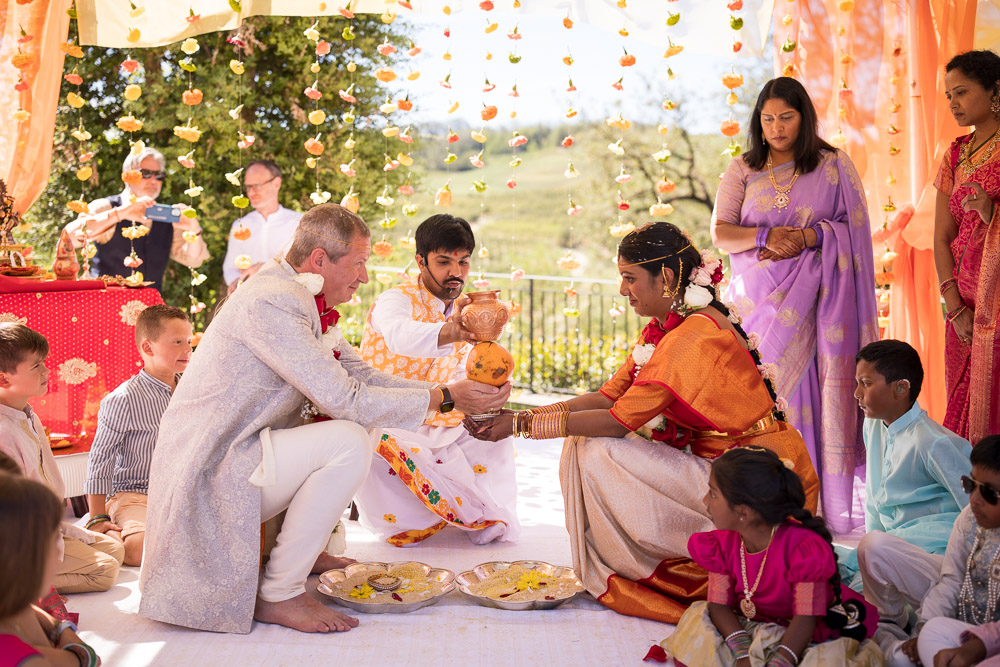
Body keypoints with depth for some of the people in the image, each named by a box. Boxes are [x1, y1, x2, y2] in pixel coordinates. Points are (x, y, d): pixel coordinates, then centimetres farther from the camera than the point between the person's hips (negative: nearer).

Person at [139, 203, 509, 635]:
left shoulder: (305, 303, 11)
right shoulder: (271, 303, -22)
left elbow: (362, 376, 13)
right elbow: (346, 399, -25)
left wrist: (454, 393, 3)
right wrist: (445, 398, -18)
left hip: (238, 450, 11)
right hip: (209, 472, -11)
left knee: (356, 426, 14)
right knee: (349, 441, -25)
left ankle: (302, 549, 19)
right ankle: (278, 594, -16)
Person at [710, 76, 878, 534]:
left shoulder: (834, 166, 8)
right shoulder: (742, 170, 12)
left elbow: (852, 227, 3)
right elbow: (720, 233, 3)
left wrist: (806, 237, -13)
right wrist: (766, 235, -15)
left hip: (814, 298, -1)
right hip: (758, 299, 1)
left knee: (817, 390, -8)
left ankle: (827, 505, -3)